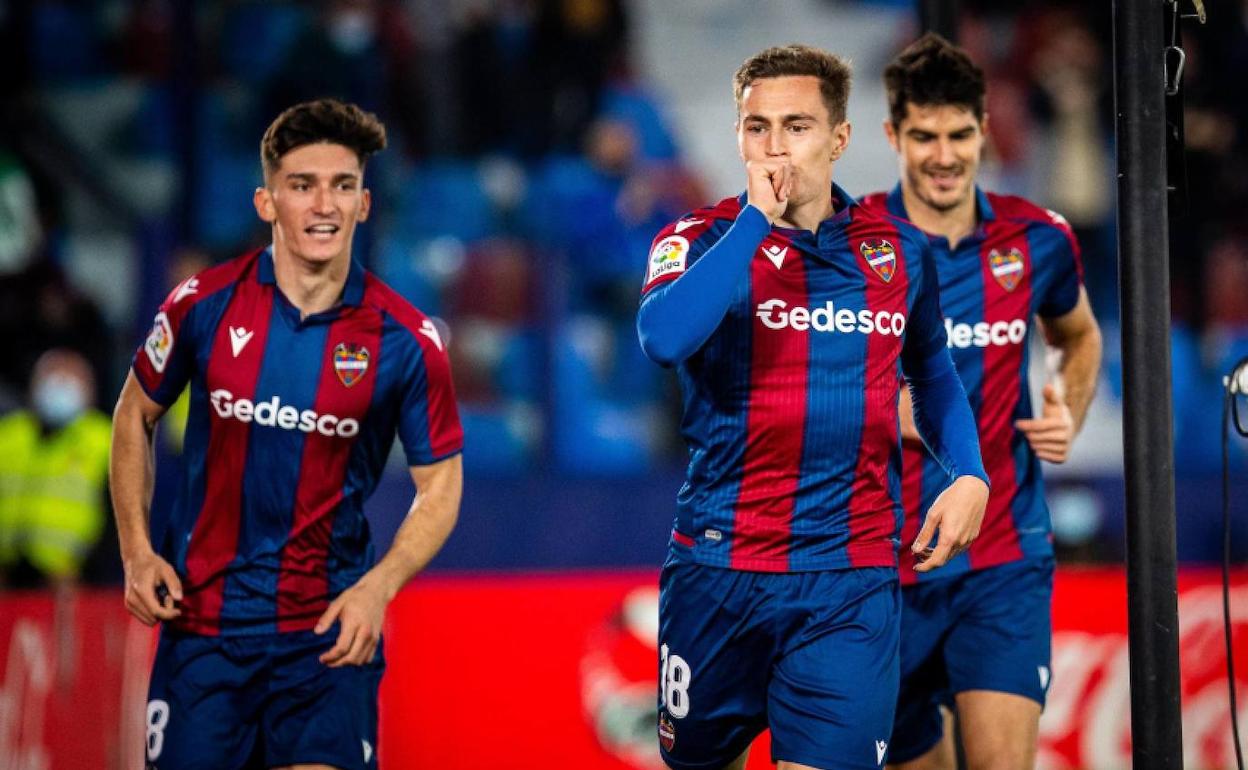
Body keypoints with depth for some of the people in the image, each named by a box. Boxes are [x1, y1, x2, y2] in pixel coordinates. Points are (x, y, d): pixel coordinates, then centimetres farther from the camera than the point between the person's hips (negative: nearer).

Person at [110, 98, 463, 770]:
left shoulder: (406, 341, -6)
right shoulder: (203, 305, -3)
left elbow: (439, 486, 2)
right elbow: (135, 416, 13)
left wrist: (378, 587, -13)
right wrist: (137, 551, 5)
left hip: (329, 626, -1)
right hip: (201, 617, 1)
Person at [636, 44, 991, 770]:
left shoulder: (899, 248, 7)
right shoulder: (703, 241, -2)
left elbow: (932, 371, 25)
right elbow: (664, 337, -24)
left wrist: (969, 474, 8)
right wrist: (757, 219, -19)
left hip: (850, 579, 1)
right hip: (717, 570, -1)